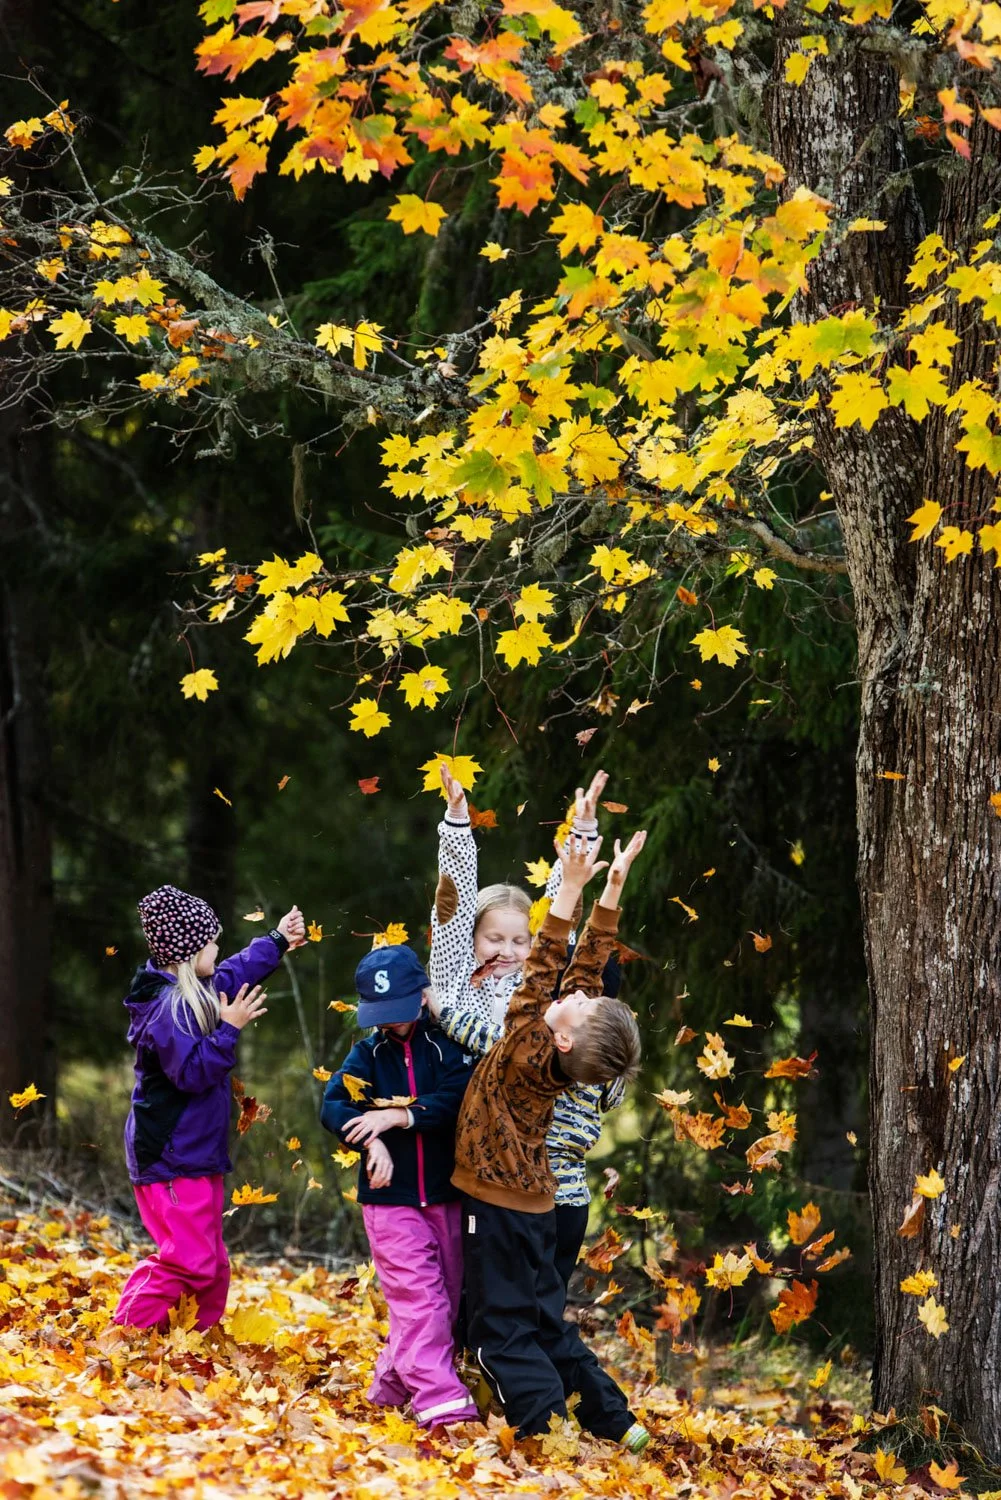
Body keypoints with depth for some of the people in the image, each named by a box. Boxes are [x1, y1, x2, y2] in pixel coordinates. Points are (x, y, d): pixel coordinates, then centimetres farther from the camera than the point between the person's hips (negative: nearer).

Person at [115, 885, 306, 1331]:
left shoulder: (196, 994, 10)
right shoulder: (166, 1007, -20)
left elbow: (235, 974, 31)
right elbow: (192, 1072, -26)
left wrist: (277, 941, 39)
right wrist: (229, 1030, -25)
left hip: (196, 1157, 10)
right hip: (171, 1160, -10)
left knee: (211, 1263, 14)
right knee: (188, 1261, -13)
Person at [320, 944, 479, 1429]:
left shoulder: (448, 1046, 0)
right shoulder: (368, 1054, 3)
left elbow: (457, 1100, -15)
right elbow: (333, 1106, -8)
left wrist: (398, 1116, -24)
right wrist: (372, 1140, -25)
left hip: (446, 1196, 2)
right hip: (390, 1196, -2)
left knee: (447, 1297, 8)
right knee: (421, 1298, -12)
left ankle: (390, 1386, 22)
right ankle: (441, 1402, -18)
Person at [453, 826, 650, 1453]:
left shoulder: (528, 1054, -23)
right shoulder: (561, 1055, -5)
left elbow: (547, 971, -26)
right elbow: (590, 961, 0)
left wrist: (573, 889, -30)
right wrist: (613, 885, 0)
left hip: (498, 1206, -8)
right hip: (534, 1204, 8)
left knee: (505, 1329, -4)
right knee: (545, 1319, 15)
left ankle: (544, 1432, -12)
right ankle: (614, 1421, 15)